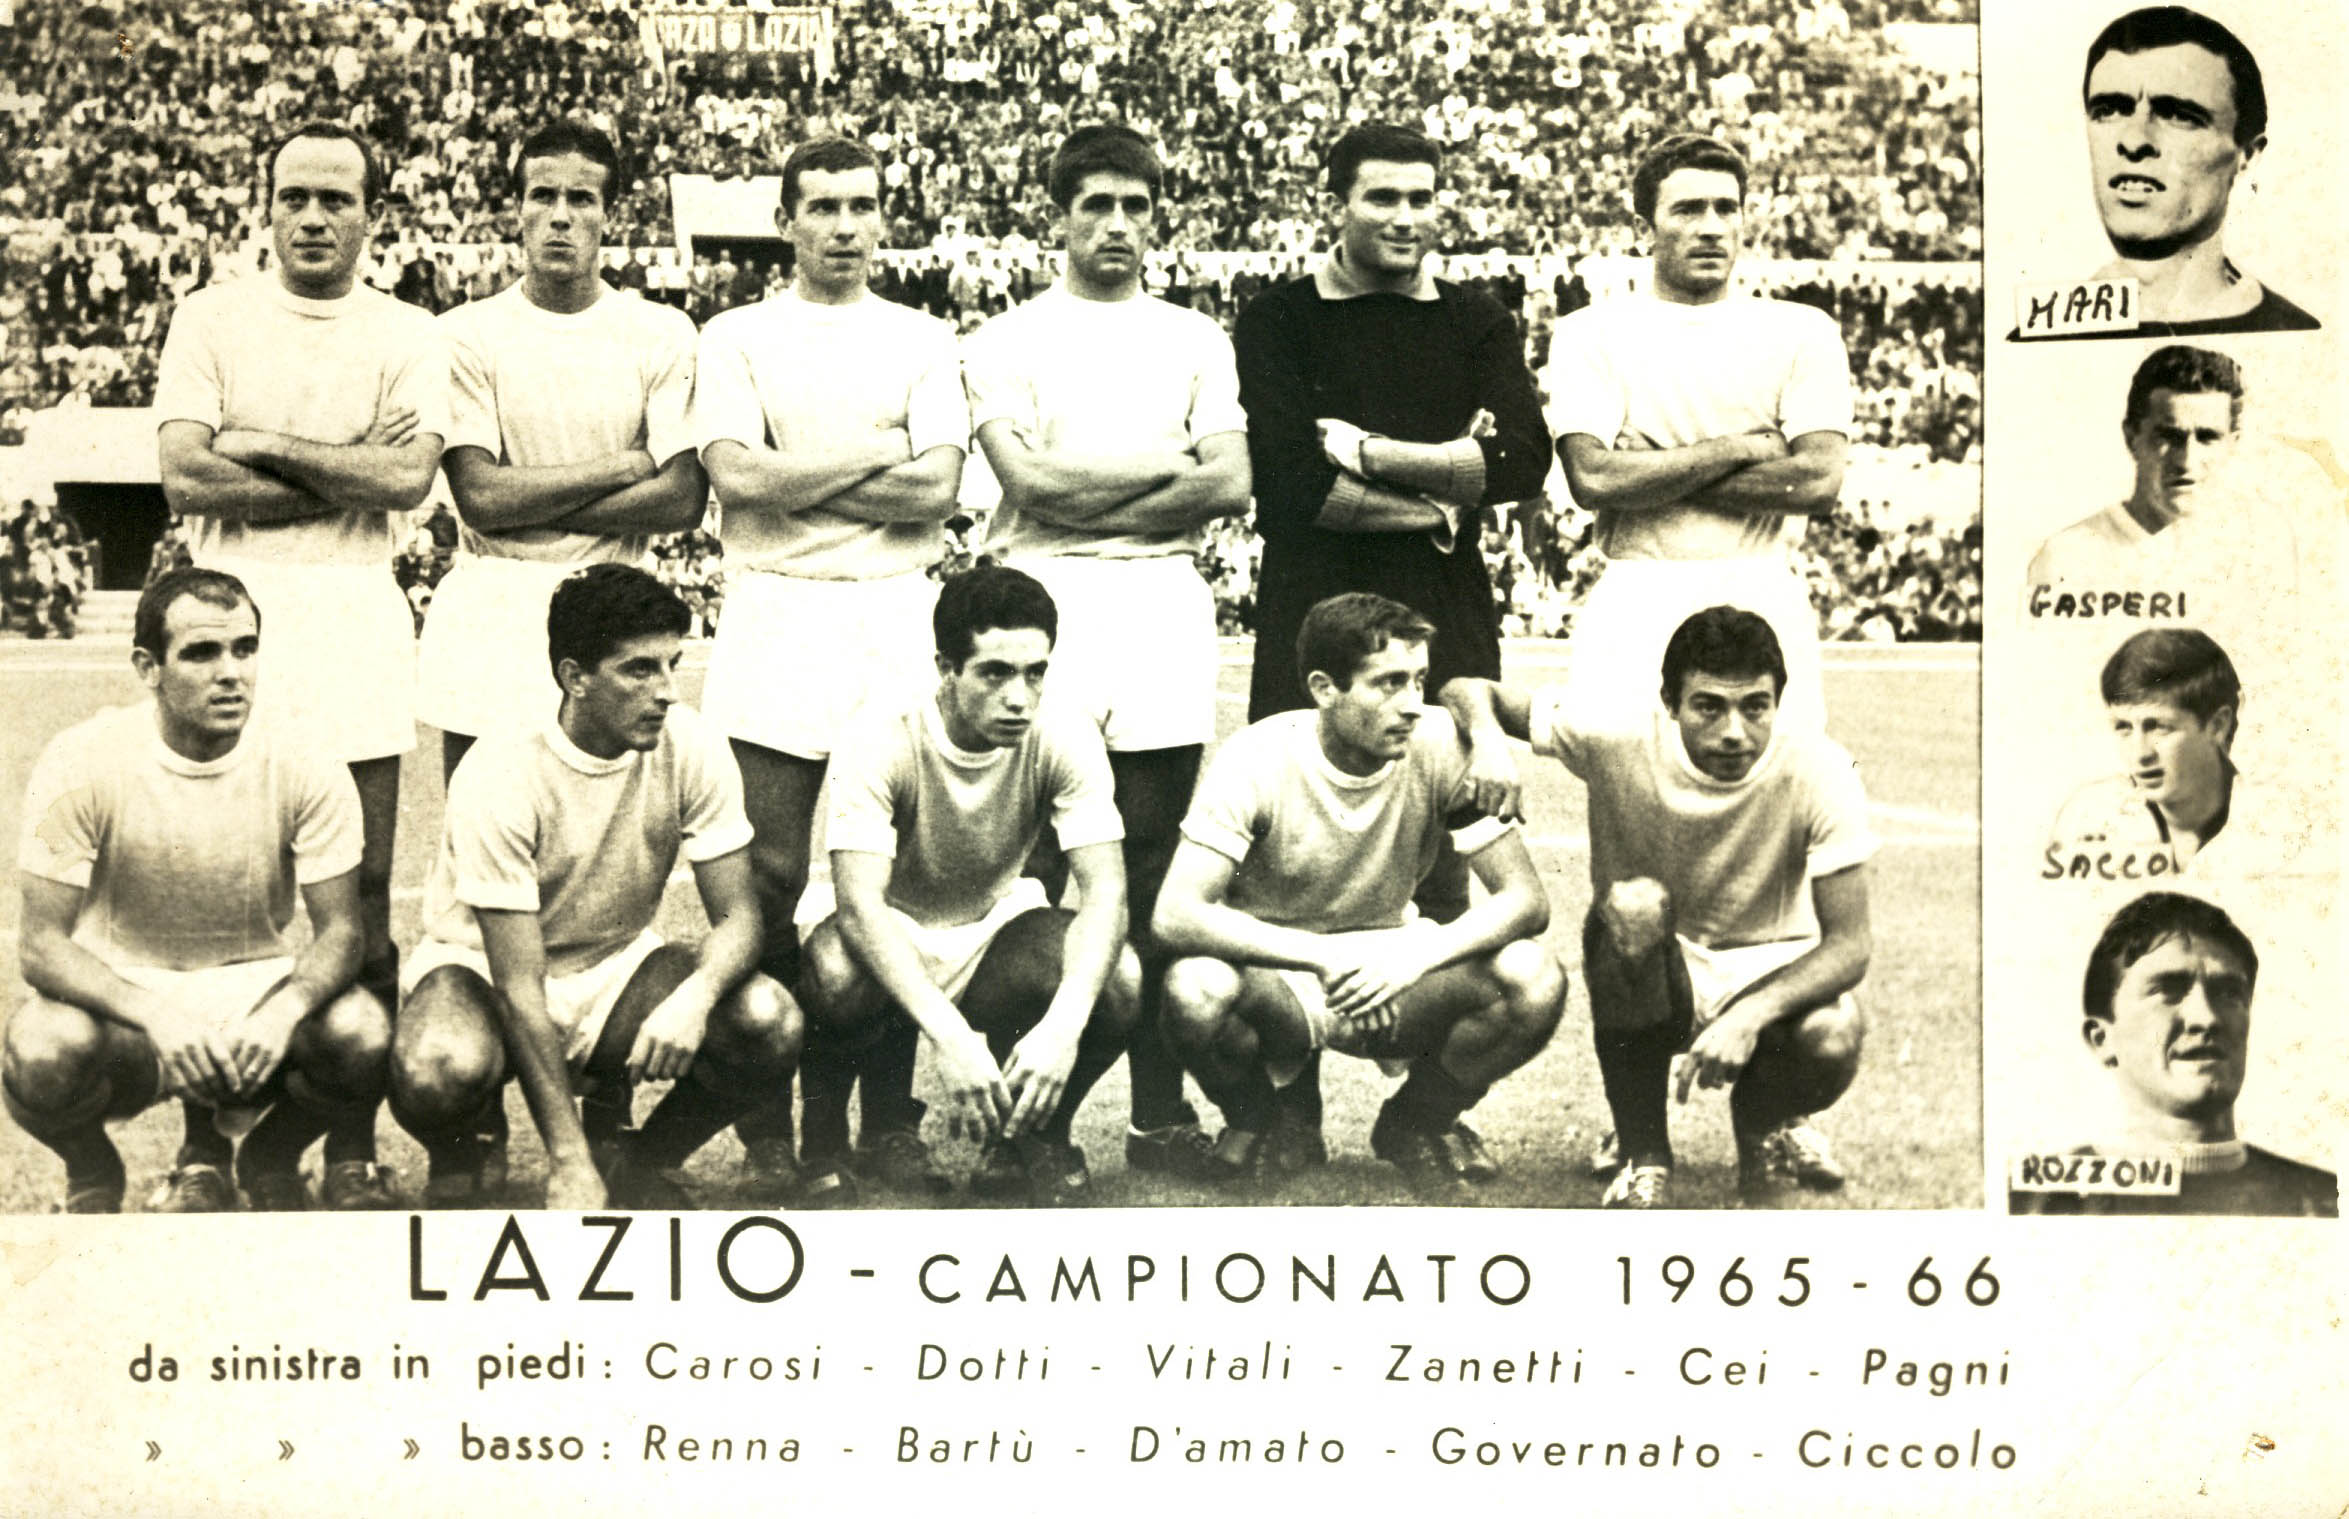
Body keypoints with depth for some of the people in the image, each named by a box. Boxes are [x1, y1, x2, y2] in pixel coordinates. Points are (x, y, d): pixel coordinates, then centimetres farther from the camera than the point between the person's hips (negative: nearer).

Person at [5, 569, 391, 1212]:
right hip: (123, 993, -1)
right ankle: (92, 1177, 4)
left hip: (258, 992, 1)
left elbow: (339, 930, -9)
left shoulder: (305, 769, -11)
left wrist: (286, 1009, -33)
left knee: (364, 1033, -29)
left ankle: (266, 1155, 6)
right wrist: (154, 1015, -36)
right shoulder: (82, 765, -16)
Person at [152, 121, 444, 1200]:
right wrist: (347, 472, -5)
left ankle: (352, 1131, 7)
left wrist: (263, 443, -4)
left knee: (362, 888, -1)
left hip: (354, 616, 0)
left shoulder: (407, 337, 9)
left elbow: (407, 476, -8)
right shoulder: (211, 320, 9)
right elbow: (185, 477, -4)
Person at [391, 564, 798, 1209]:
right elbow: (519, 985, -27)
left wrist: (695, 995, -38)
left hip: (617, 965, 4)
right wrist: (568, 1161, -30)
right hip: (484, 968, -4)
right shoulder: (500, 776, -26)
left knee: (772, 1024, -24)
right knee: (440, 1072, -39)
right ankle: (461, 1164, 0)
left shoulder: (690, 748, -15)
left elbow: (737, 915, -12)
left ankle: (638, 1164, 4)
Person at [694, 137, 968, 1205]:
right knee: (773, 883, -6)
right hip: (774, 625, -1)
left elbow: (937, 488, 0)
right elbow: (737, 472, -6)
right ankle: (773, 1123, 2)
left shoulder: (924, 342, 14)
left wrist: (793, 477, -5)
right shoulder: (737, 338, 10)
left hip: (896, 627, 1)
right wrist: (878, 453, -3)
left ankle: (884, 1118, 6)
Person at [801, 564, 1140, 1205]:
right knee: (835, 974, -38)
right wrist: (949, 1036, -46)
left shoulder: (1064, 737, -18)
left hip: (998, 932, 2)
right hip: (891, 942, -2)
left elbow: (1105, 890, -24)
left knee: (1118, 980, -30)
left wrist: (1063, 1023, -42)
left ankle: (1035, 1137, 0)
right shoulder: (882, 738, -25)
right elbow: (859, 901, -33)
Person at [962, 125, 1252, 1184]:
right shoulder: (1008, 342, 10)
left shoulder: (1196, 341, 17)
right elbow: (1031, 479, -6)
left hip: (1163, 597, 2)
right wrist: (1168, 466, -1)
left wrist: (1088, 497, -4)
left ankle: (1161, 1108, 4)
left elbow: (1229, 484, 3)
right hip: (1043, 599, -2)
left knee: (1157, 865, 0)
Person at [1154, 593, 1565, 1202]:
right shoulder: (1256, 760, -22)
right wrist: (1326, 956, -37)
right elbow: (1176, 916, -29)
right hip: (1274, 977, -2)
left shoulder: (1441, 746, -15)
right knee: (1196, 988, -36)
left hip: (1388, 977, 2)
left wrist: (1417, 954, -33)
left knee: (1535, 981, -25)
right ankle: (1259, 1124, 1)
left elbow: (1526, 898, -16)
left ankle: (1412, 1127, 5)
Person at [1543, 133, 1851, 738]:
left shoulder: (1801, 330, 10)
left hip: (1763, 598, 1)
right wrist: (1741, 448, -5)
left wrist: (1652, 473, -5)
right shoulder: (1591, 333, 9)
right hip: (1634, 604, 0)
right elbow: (1591, 478, -6)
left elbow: (1820, 480, -4)